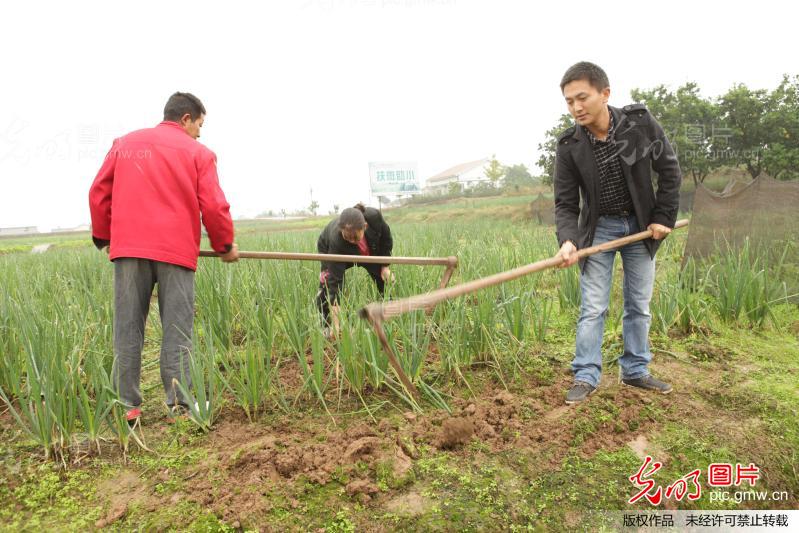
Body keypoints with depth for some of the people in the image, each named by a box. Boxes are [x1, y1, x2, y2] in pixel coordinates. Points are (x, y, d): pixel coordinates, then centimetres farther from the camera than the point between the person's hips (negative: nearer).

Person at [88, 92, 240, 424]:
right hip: (176, 250, -3)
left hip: (128, 248, 3)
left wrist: (103, 238, 27)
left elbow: (99, 194, 14)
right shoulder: (198, 153, 5)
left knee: (128, 331, 7)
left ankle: (126, 406, 9)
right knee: (177, 333, 2)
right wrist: (225, 245, 13)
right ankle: (180, 405, 3)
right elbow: (213, 206, -1)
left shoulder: (124, 144, 16)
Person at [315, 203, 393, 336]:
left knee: (387, 280, 0)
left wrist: (385, 266, -14)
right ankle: (328, 327, -6)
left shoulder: (374, 216, -40)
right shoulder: (336, 240, -45)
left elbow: (386, 238, -15)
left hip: (370, 251, 3)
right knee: (327, 284, -22)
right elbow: (335, 280, -44)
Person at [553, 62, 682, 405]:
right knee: (593, 308, -2)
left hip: (640, 226, 2)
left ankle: (635, 371, 25)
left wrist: (663, 218, -6)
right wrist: (567, 240, -31)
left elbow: (670, 171, -2)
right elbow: (565, 203, -13)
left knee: (639, 305, 10)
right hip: (599, 228, -1)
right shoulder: (569, 145, -15)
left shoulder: (641, 123, -14)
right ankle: (586, 376, 8)